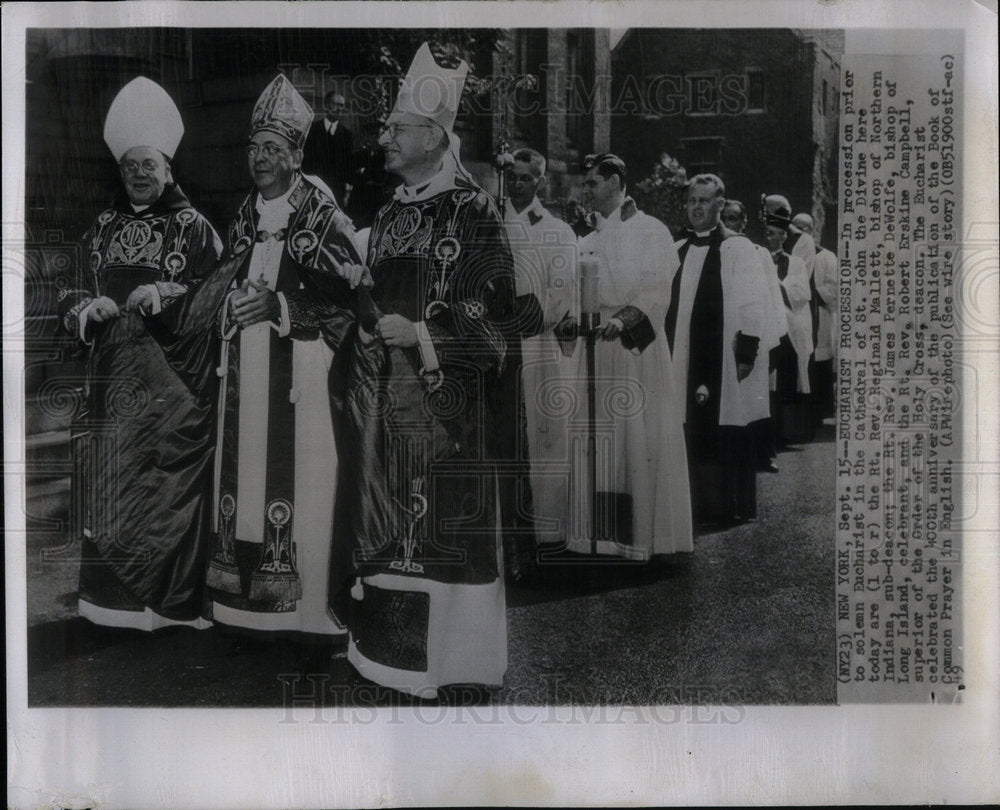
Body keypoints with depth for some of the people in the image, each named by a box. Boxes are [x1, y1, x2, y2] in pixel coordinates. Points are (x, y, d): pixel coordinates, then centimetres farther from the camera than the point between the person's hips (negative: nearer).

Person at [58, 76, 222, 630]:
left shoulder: (193, 226, 3)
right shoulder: (104, 227, 15)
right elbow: (71, 295, 16)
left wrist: (168, 294, -18)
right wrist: (86, 306, -6)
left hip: (174, 380, -4)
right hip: (114, 376, 4)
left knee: (171, 476, -5)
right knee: (110, 476, 3)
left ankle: (174, 600, 6)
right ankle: (113, 595, 16)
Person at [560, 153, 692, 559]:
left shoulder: (651, 231, 1)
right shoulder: (587, 243, 18)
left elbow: (658, 290, -10)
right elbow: (579, 296, 16)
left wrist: (623, 319, -25)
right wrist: (570, 319, -6)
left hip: (637, 349, -5)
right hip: (594, 350, 6)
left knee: (638, 441, -5)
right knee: (595, 443, 3)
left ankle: (645, 533, 3)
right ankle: (600, 533, 8)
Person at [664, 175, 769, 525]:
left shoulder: (738, 248, -4)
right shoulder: (678, 251, 13)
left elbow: (752, 303, -8)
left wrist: (746, 352, -14)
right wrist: (667, 350, 11)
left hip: (725, 358, -5)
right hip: (687, 358, 5)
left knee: (727, 435, 0)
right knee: (695, 434, 7)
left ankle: (734, 506, 11)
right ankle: (702, 505, 16)